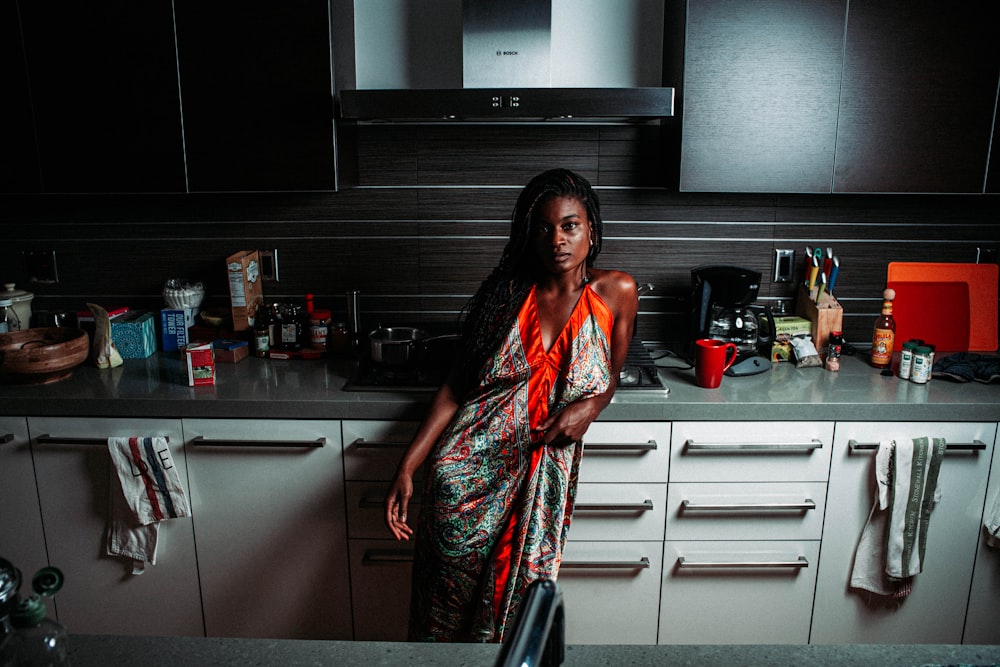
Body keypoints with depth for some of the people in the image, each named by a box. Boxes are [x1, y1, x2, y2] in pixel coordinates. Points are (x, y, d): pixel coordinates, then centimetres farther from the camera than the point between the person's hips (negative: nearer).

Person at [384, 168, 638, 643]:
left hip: (543, 472, 0)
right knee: (448, 605, 6)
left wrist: (590, 408, -9)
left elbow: (611, 377, 15)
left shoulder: (616, 292, 1)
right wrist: (407, 467, -5)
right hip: (468, 468, 1)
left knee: (518, 599, 6)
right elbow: (457, 384, 3)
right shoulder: (508, 291, 3)